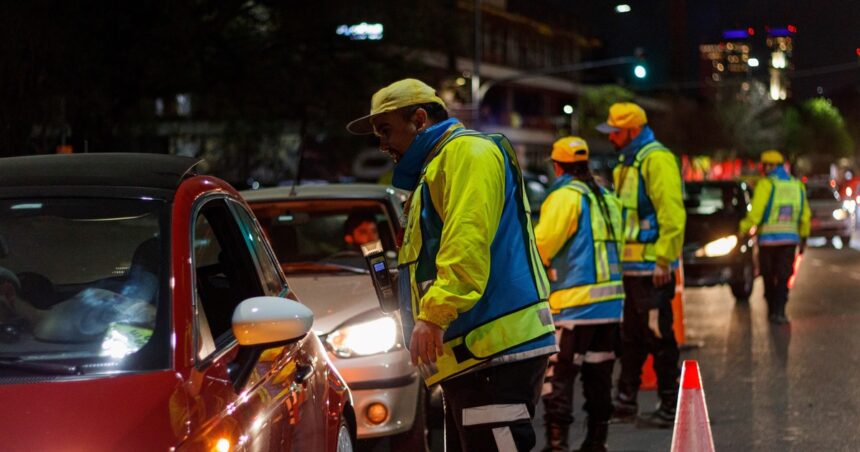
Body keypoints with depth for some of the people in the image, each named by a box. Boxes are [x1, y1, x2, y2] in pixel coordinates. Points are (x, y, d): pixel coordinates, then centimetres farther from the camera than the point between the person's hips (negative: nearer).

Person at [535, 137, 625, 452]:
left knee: (558, 377, -6)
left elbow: (541, 245, -15)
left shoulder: (566, 196, -10)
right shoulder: (607, 199, 15)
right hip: (611, 303, 8)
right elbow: (617, 245, 15)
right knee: (599, 377, 14)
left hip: (574, 304, -8)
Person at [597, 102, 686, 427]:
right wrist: (618, 257, 16)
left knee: (658, 336, -4)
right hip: (631, 266, 10)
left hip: (651, 267, -10)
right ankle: (625, 402, 23)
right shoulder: (627, 163, 17)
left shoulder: (656, 159, -14)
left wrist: (664, 260, -23)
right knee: (631, 338, 15)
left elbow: (672, 213, -21)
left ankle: (670, 407, 3)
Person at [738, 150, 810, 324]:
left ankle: (772, 311, 16)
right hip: (790, 238, 3)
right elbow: (805, 215, 9)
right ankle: (779, 311, -8)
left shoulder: (766, 185, -10)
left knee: (769, 277, 10)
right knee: (783, 277, 5)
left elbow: (756, 212, -16)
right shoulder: (797, 186, 6)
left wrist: (744, 229, -4)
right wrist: (804, 237, 18)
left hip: (768, 238, -3)